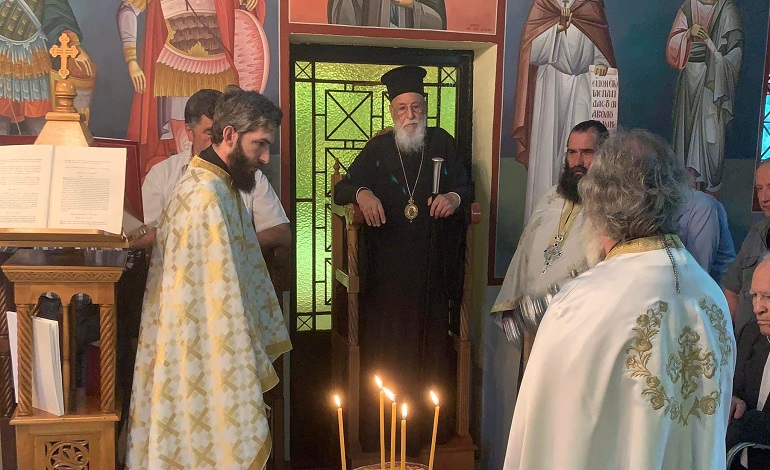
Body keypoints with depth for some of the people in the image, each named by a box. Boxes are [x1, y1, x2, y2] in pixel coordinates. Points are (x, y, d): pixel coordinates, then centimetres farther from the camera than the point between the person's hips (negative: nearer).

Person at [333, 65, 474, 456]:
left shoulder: (442, 143, 6)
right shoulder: (378, 149, 6)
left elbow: (468, 187, 10)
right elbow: (341, 189, 7)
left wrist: (455, 196, -14)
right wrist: (361, 193, -16)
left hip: (432, 268, 1)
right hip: (387, 269, 0)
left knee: (431, 345, 6)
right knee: (384, 347, 1)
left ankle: (431, 427, 19)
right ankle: (380, 433, 11)